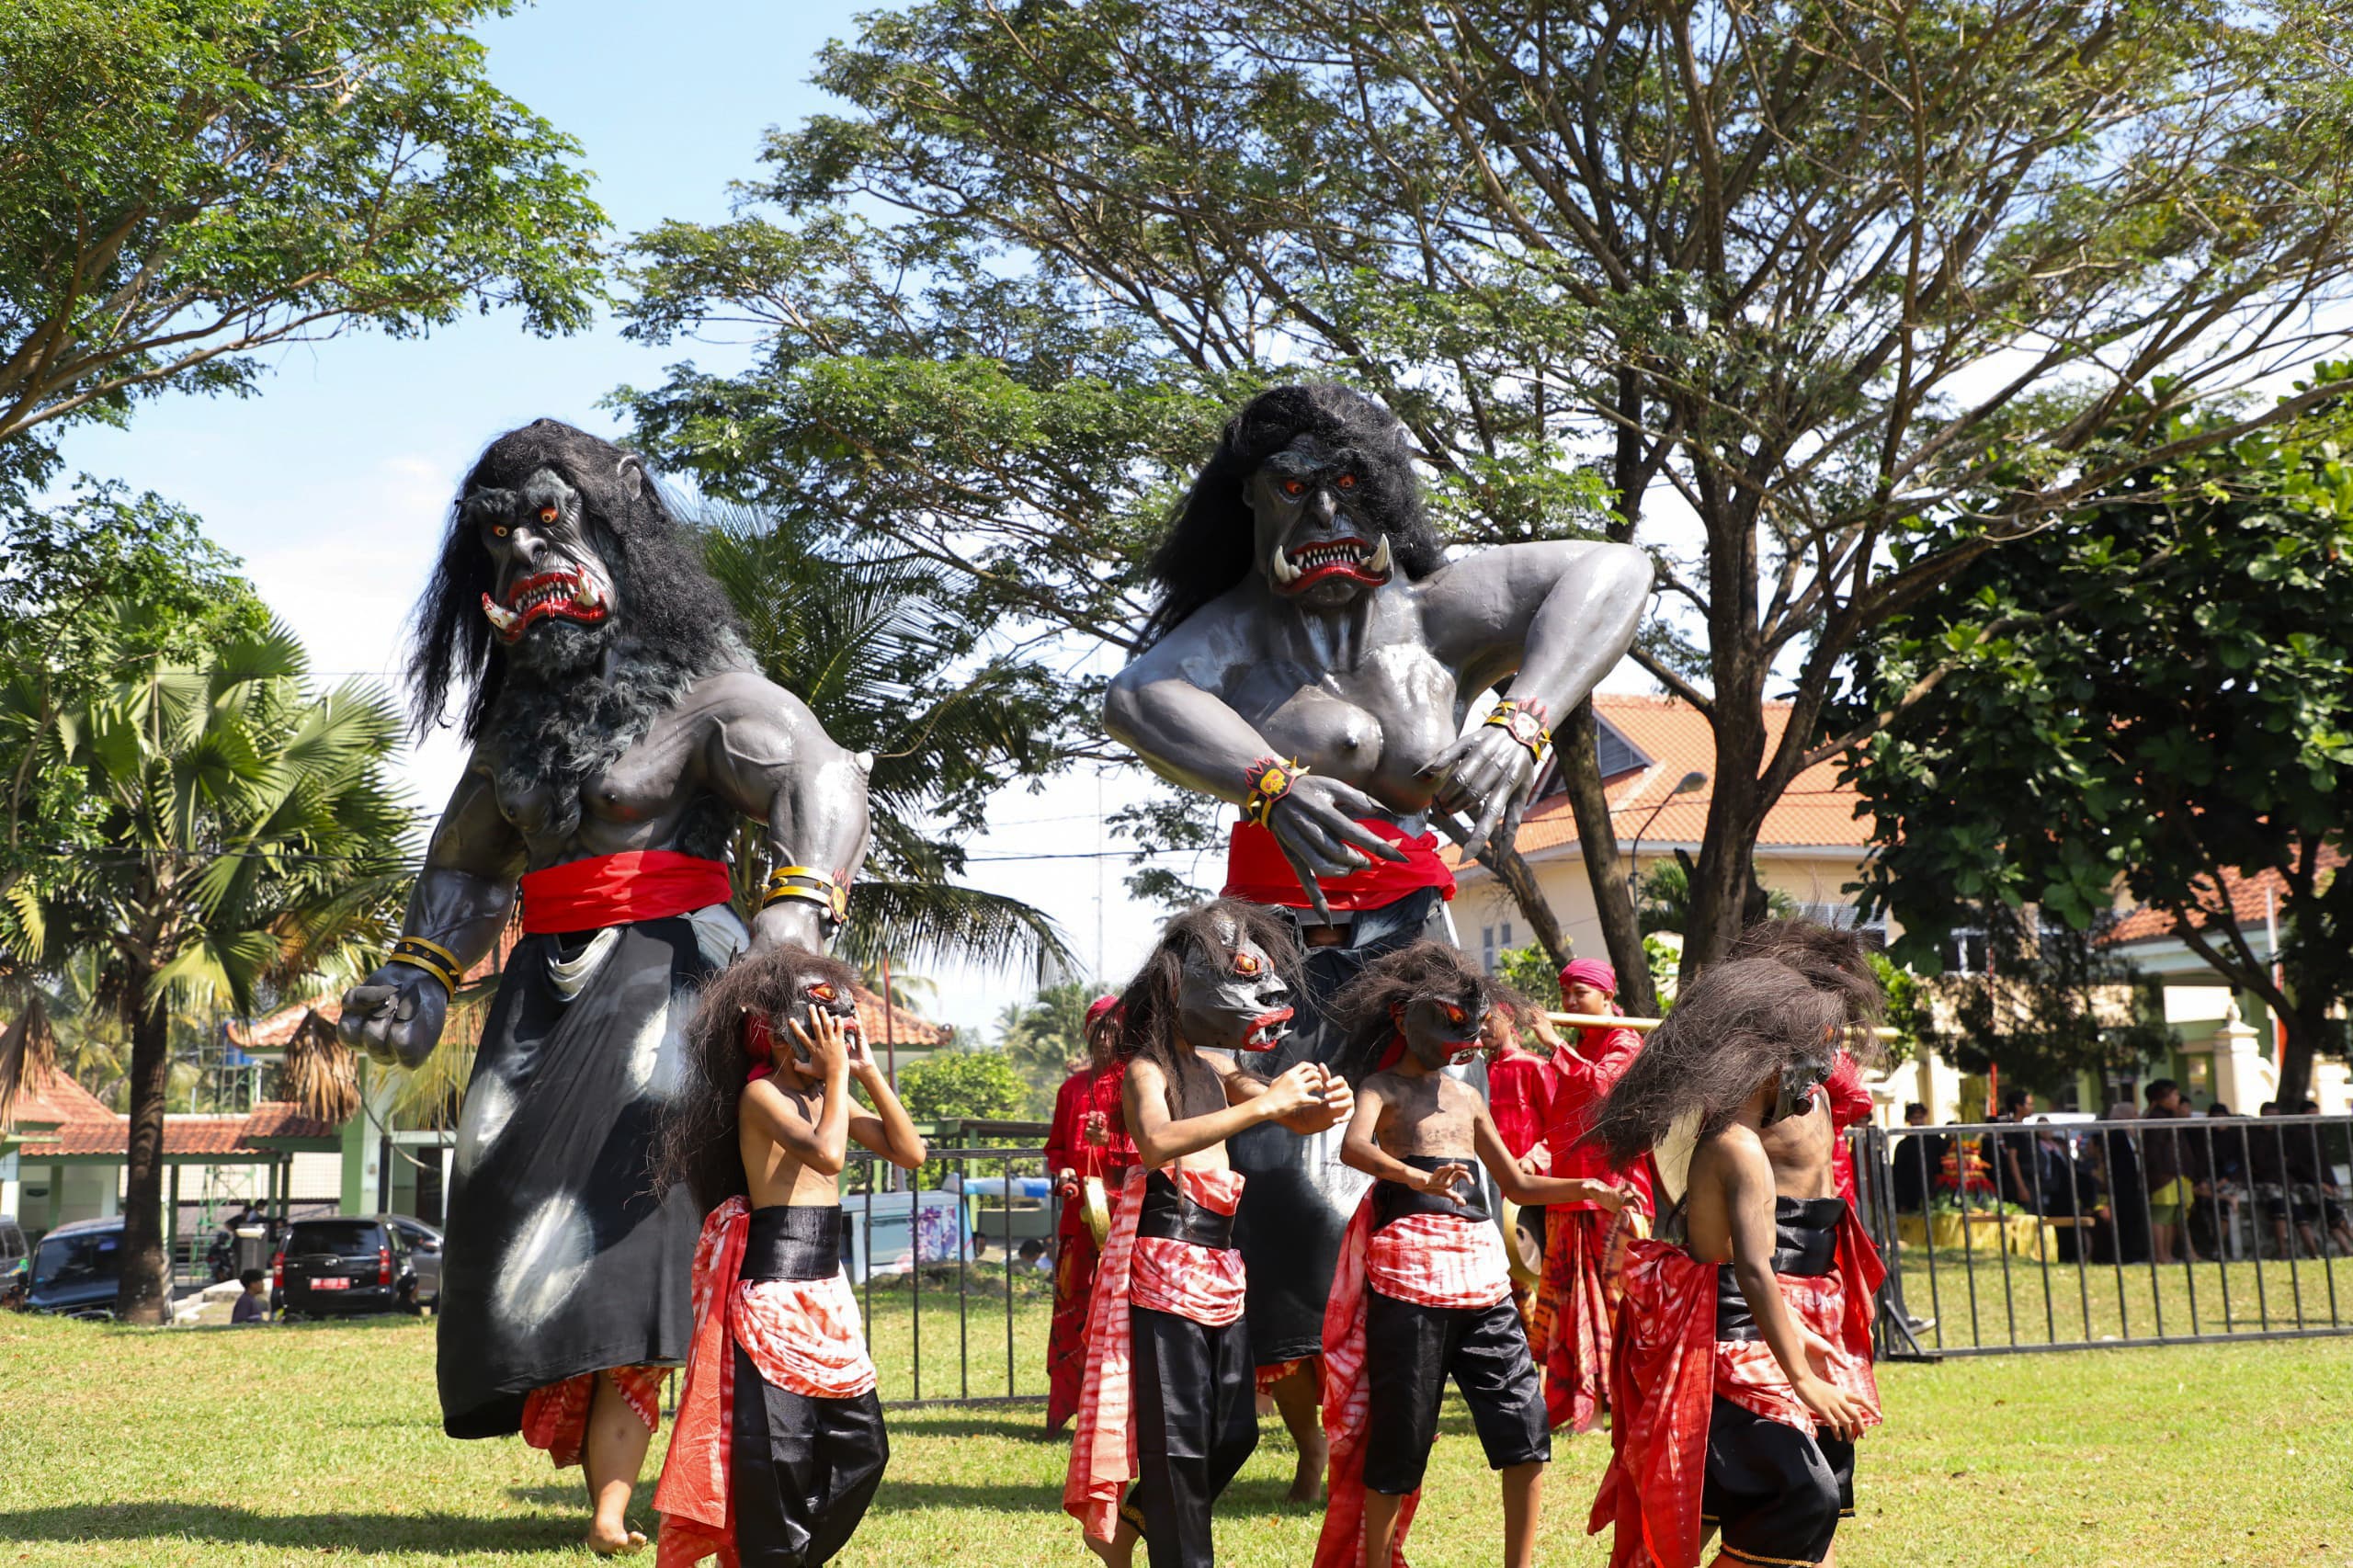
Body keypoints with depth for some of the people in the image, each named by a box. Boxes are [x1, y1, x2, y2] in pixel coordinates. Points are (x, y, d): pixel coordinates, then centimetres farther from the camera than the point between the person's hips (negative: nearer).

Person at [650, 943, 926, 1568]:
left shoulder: (825, 1094, 13)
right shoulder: (761, 1093, -11)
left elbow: (909, 1152, 8)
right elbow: (826, 1152, -28)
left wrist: (869, 1074, 3)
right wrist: (838, 1075, -17)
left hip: (827, 1287, 8)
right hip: (775, 1286, -8)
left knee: (861, 1445, 9)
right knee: (777, 1448, -6)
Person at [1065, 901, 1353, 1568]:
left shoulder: (1214, 1064, 12)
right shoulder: (1148, 1069, -11)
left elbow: (1295, 1120, 14)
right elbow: (1156, 1142, -32)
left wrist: (1323, 1106, -11)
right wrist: (1264, 1102, -32)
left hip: (1222, 1270, 8)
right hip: (1166, 1269, -8)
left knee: (1235, 1432, 12)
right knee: (1176, 1438, -3)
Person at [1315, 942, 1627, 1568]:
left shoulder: (1467, 1097, 19)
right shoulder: (1385, 1088, 0)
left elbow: (1517, 1184, 26)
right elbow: (1354, 1146, -24)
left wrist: (1584, 1190, 10)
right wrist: (1418, 1177, -42)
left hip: (1480, 1270, 6)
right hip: (1410, 1271, -6)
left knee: (1525, 1425, 0)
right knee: (1402, 1434, -2)